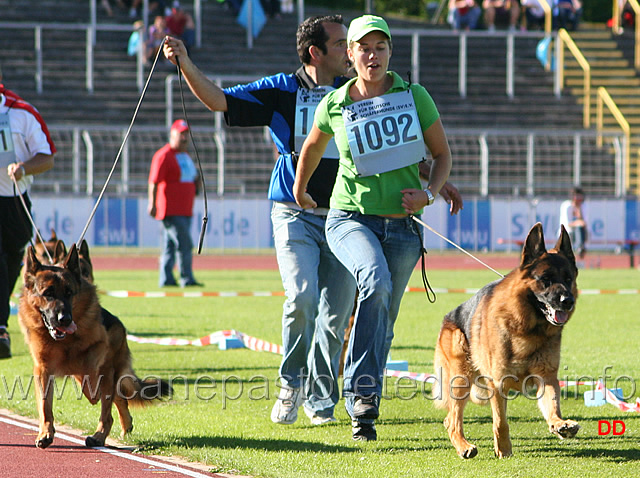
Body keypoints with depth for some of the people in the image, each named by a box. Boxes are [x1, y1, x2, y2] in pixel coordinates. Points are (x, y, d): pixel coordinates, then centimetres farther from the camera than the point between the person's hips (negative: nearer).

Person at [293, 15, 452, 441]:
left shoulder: (414, 97, 0)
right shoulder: (334, 105, 1)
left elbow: (443, 154, 9)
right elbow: (313, 146, 22)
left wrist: (429, 193, -8)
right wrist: (299, 191, 32)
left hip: (402, 226, 2)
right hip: (351, 218, -2)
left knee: (382, 324, 6)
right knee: (375, 281, -33)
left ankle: (362, 410, 25)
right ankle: (363, 393, -34)